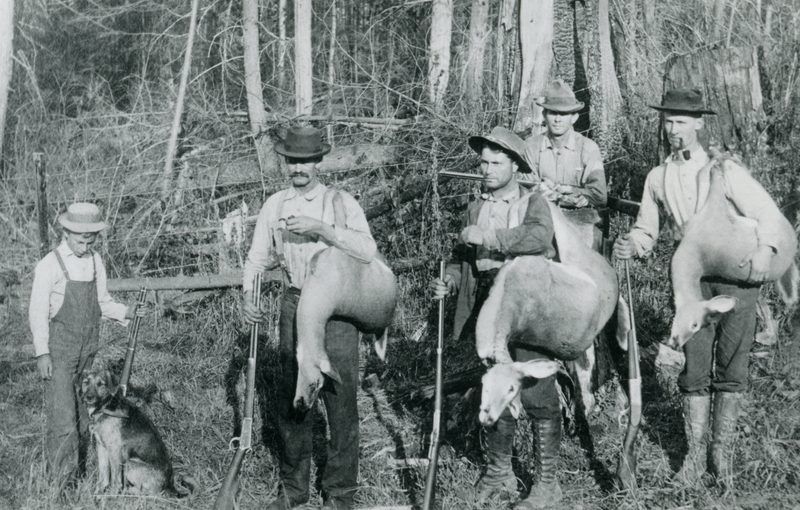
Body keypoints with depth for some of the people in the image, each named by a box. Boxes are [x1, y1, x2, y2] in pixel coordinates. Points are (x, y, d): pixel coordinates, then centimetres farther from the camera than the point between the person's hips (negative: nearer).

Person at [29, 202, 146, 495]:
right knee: (62, 418, -9)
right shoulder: (50, 265, -8)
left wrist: (127, 313, -1)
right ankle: (61, 481, -2)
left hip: (88, 350, 5)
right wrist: (42, 353, -11)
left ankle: (79, 472, 23)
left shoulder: (95, 262, 8)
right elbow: (38, 312, -7)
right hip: (59, 350, -5)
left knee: (84, 415, 11)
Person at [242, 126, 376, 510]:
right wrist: (249, 296, -6)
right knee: (290, 399, 8)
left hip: (336, 308, -3)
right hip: (294, 305, 4)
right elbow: (258, 258, 11)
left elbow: (367, 251, -14)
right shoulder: (274, 205, 10)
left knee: (340, 400, -3)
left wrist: (322, 229, -22)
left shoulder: (341, 202, -1)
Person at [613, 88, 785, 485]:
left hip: (737, 270, -3)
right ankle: (695, 454, 7)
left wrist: (765, 248, -26)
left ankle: (722, 450, 13)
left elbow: (765, 212, -8)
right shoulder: (658, 178, 8)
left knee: (730, 365, 1)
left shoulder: (723, 169, -4)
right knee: (695, 366, -1)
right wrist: (630, 245, -7)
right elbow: (646, 230, 15)